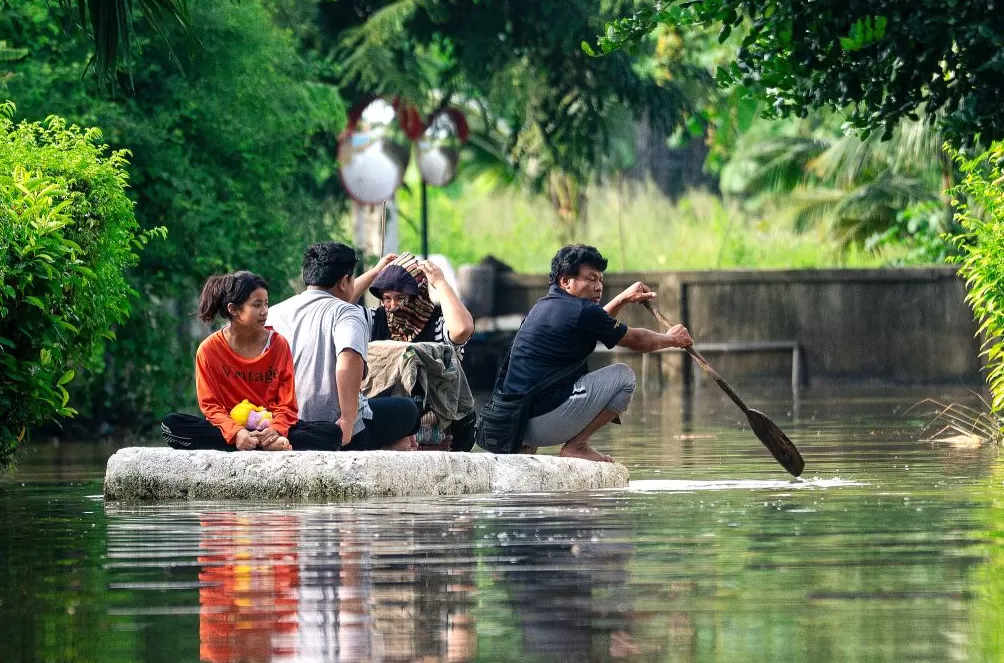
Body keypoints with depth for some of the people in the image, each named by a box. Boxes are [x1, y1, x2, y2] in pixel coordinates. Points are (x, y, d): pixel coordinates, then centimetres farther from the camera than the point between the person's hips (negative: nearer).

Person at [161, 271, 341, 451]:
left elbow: (287, 404, -1)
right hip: (230, 428, -1)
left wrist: (276, 430, -24)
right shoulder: (209, 349, -2)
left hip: (270, 428, 1)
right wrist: (236, 432, -27)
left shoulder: (279, 344, 1)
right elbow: (210, 404, -6)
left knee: (331, 432, -22)